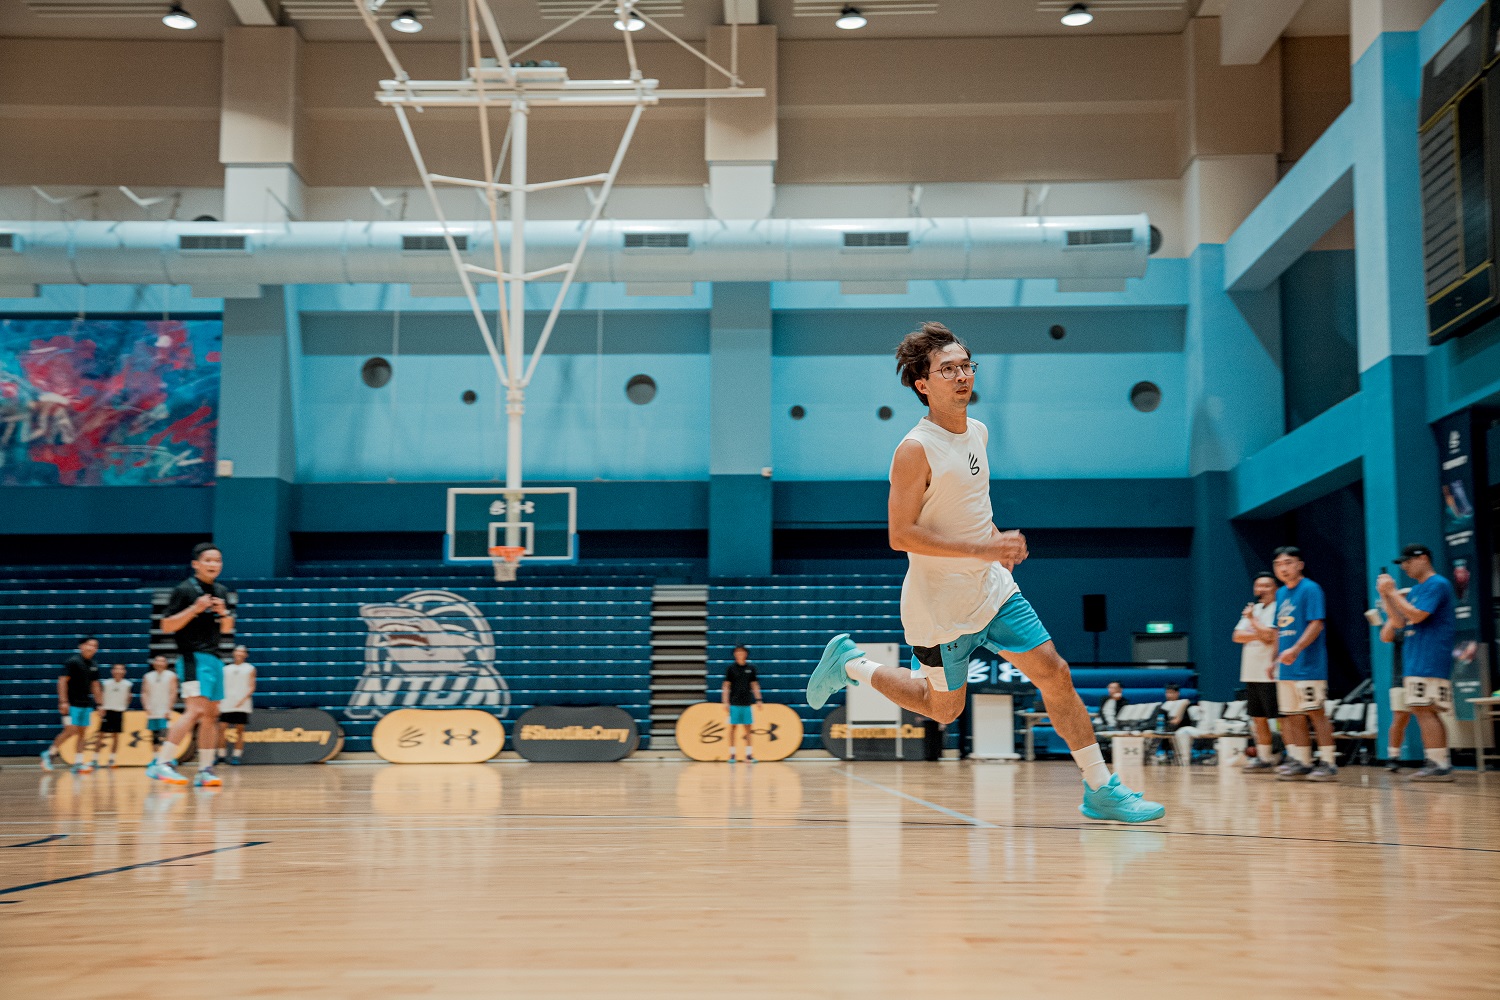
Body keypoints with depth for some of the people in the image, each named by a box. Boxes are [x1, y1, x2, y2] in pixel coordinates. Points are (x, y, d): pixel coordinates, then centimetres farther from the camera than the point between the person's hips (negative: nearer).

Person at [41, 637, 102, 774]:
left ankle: (78, 764, 6)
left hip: (86, 704, 7)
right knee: (71, 730, -13)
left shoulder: (93, 666, 11)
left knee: (82, 733, 4)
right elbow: (62, 681, -14)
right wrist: (63, 702, -20)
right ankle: (50, 754, 6)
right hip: (72, 704, -7)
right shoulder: (72, 661, -10)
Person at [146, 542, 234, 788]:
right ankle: (162, 763, -20)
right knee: (196, 710, -20)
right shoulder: (184, 590, -6)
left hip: (214, 659, 8)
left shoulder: (221, 591, 15)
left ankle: (205, 770, 12)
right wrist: (195, 609, -19)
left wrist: (224, 613, 0)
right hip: (193, 657, -8)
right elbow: (167, 626, -10)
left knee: (211, 714, 7)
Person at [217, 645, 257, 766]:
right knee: (222, 728, -4)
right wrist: (218, 702, 6)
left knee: (240, 730, -2)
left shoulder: (250, 669, 6)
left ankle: (237, 755, 2)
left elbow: (252, 687, 0)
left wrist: (243, 699, -14)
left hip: (242, 705, -2)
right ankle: (221, 754, 3)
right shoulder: (226, 669, 14)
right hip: (226, 705, 2)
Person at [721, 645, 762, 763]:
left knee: (747, 728, 3)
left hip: (747, 703, 2)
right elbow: (726, 685, 0)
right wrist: (726, 701, -7)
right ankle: (732, 754, 5)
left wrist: (758, 699, 3)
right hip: (734, 703, -2)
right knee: (733, 727, 0)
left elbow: (754, 685, 11)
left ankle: (748, 754, 6)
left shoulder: (750, 668, 7)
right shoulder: (731, 668, 0)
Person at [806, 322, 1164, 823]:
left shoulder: (978, 432, 6)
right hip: (940, 604, -6)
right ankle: (851, 663, 29)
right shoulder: (916, 449, -19)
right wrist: (982, 548, -25)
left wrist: (999, 540, 7)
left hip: (992, 589, 7)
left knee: (1055, 674, 0)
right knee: (944, 709, 10)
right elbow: (901, 535, -23)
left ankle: (1101, 790, 8)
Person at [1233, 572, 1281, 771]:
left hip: (1269, 674, -8)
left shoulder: (1278, 609, -6)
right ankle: (1264, 758, 18)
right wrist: (1258, 635, -9)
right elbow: (1237, 636, 7)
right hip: (1251, 674, 8)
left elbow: (1269, 635, -18)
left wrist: (1252, 620, -5)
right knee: (1258, 718, 11)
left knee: (1280, 717, -7)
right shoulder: (1251, 609, 16)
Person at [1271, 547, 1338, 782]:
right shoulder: (1281, 593, 16)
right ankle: (1302, 763, 17)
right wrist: (1275, 658, 18)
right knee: (1293, 716, 10)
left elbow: (1316, 624, -17)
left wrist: (1295, 650, -25)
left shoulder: (1310, 589, -8)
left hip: (1308, 665, -8)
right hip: (1287, 668, 8)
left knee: (1316, 712, -7)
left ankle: (1328, 762, -3)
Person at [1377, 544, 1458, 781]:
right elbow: (1400, 621, 18)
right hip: (1415, 662, 10)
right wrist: (1386, 595, 8)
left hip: (1430, 661, -10)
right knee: (1425, 712, 9)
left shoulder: (1437, 584, -8)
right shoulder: (1416, 590, 20)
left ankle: (1438, 764, -14)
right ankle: (1441, 764, 11)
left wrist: (1392, 592, -12)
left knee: (1425, 710, -13)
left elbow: (1417, 615, -18)